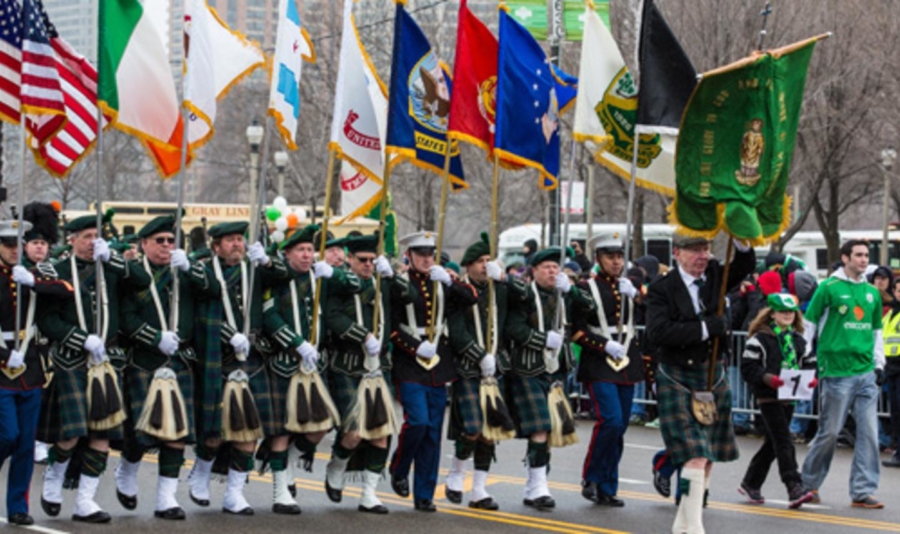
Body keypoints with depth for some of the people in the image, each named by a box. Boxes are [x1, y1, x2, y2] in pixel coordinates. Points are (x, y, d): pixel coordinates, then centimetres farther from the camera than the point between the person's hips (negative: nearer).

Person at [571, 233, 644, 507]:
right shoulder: (586, 288, -2)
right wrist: (605, 346, -17)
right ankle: (591, 478, -3)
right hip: (599, 367, -5)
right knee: (610, 421, -19)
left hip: (627, 366, 5)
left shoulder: (630, 287, 14)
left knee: (619, 428, 6)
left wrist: (634, 293, -12)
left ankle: (607, 489, 13)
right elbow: (577, 330, -6)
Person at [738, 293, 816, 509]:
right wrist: (768, 378, -23)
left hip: (788, 398, 7)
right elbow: (747, 367, -10)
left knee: (772, 444, 13)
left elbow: (808, 362, 17)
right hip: (768, 397, -7)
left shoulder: (798, 339, 13)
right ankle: (794, 488, -19)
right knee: (783, 442, -14)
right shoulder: (760, 338, -7)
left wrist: (812, 378, -4)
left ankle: (750, 483, 27)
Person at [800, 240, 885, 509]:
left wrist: (879, 364, 14)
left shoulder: (872, 293, 14)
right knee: (829, 432, 0)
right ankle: (809, 483, 18)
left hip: (866, 373, 5)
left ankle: (863, 491, 4)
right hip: (836, 373, -5)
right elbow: (809, 325, -1)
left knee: (869, 433, 0)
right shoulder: (829, 288, -3)